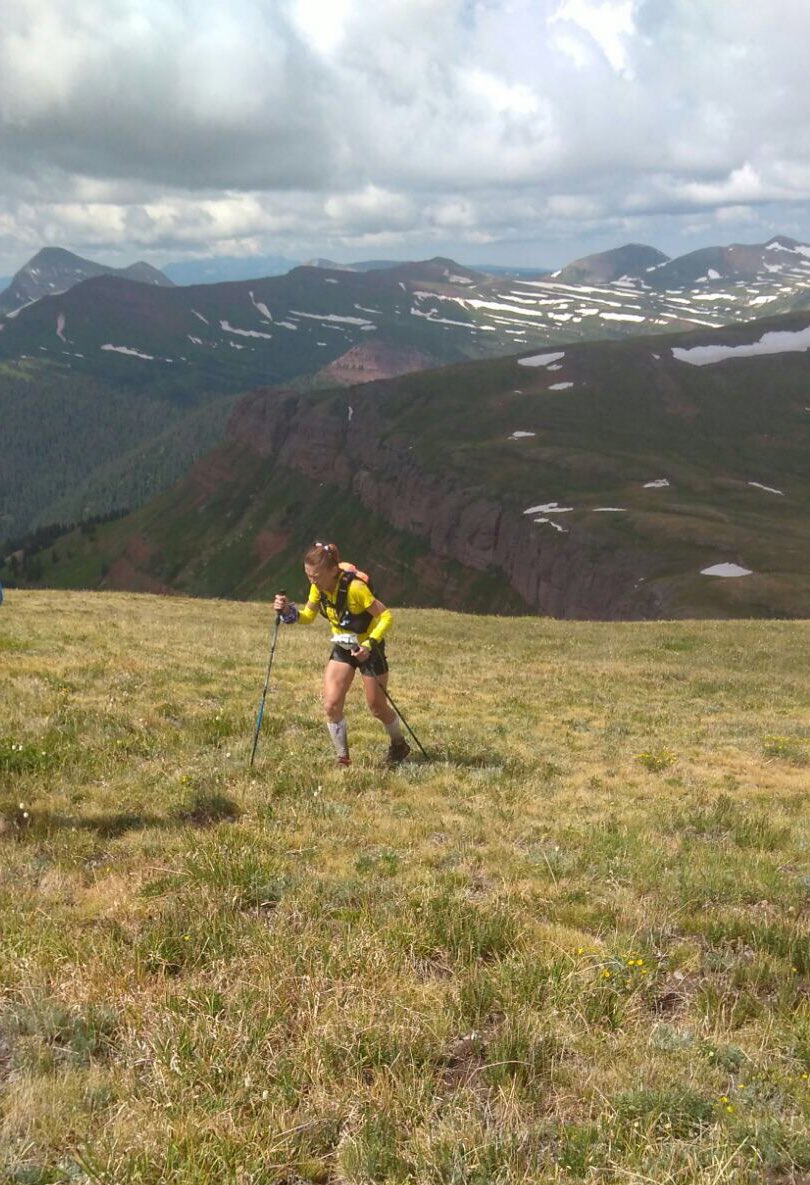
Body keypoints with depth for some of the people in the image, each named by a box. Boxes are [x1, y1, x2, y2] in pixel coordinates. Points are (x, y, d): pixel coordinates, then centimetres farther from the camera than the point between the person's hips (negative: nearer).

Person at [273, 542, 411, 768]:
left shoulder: (354, 587, -31)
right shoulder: (318, 587, -12)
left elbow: (386, 616, -25)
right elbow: (307, 616, 3)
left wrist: (369, 644, -35)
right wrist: (288, 612, -17)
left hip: (368, 648, -5)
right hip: (342, 647, 5)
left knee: (377, 708, 7)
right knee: (331, 705, -8)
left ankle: (399, 745, 35)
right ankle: (343, 758, 7)